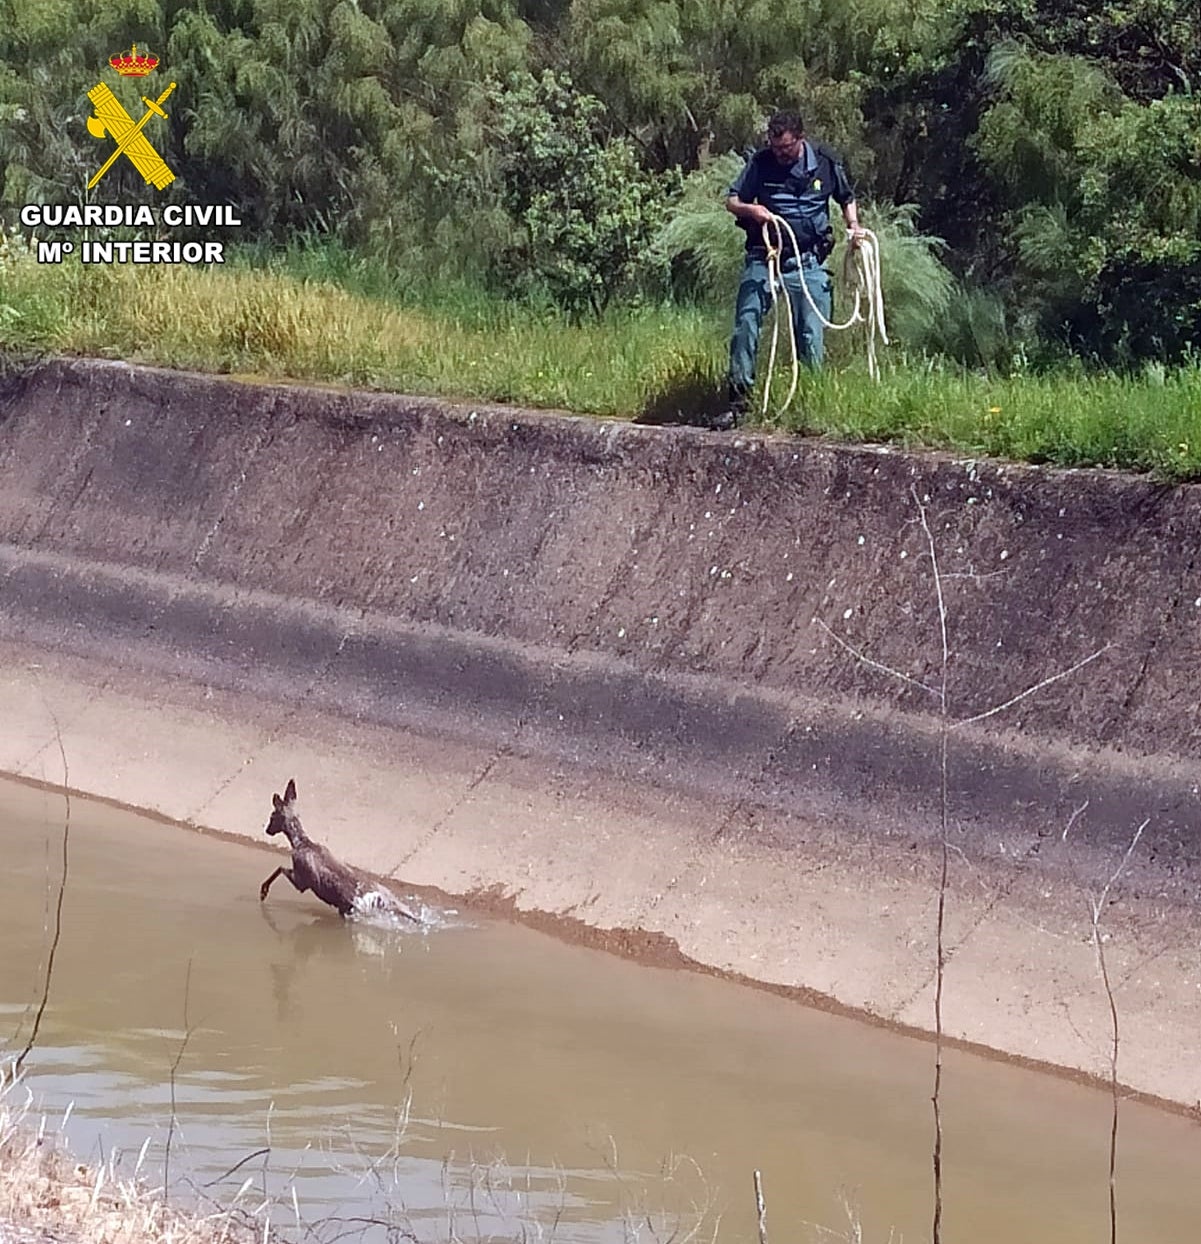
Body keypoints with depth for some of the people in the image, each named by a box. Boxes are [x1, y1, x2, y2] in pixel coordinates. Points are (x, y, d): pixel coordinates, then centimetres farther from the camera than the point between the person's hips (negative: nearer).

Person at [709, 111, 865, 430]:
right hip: (764, 257, 0)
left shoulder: (826, 163, 2)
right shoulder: (761, 162, -1)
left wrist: (853, 226, 0)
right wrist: (749, 209, -18)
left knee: (811, 336, -1)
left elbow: (847, 198, 19)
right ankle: (738, 400, -9)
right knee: (746, 326, -12)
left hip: (808, 262, 0)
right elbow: (731, 200, 4)